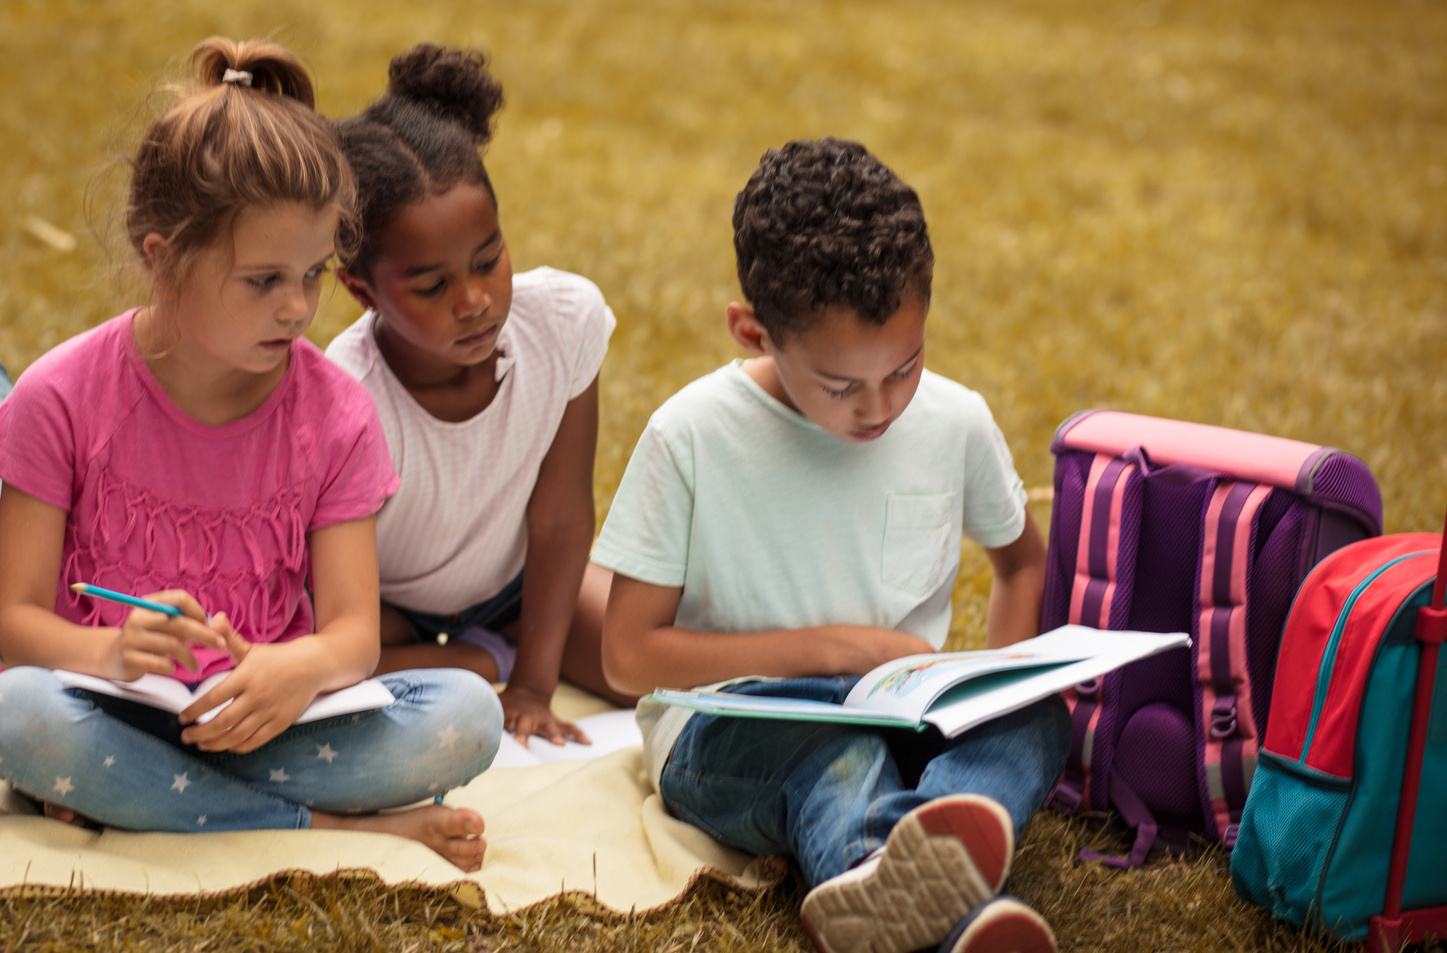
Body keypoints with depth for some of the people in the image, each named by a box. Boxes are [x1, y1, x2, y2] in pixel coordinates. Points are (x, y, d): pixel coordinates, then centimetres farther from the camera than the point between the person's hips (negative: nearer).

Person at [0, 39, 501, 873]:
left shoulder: (335, 413, -2)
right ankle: (334, 828, -25)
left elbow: (354, 632, -7)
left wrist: (301, 669, -33)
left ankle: (140, 800, -22)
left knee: (466, 716, -24)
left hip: (268, 714, 2)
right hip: (118, 710, -1)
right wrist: (113, 652, -33)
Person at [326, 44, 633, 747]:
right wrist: (494, 667, -24)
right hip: (384, 606, -3)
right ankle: (483, 658, -5)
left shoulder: (564, 319, -27)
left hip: (511, 578, 3)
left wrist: (533, 686, -17)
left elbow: (560, 517, -16)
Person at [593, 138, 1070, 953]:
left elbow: (1024, 560, 22)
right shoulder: (691, 436, -8)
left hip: (903, 727, 3)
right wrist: (835, 648, -13)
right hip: (730, 732, -3)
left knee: (1037, 718, -28)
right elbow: (629, 655, -7)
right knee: (832, 750, -36)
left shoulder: (956, 422, 2)